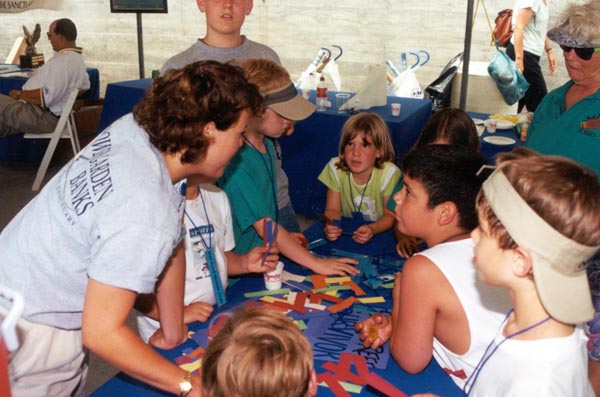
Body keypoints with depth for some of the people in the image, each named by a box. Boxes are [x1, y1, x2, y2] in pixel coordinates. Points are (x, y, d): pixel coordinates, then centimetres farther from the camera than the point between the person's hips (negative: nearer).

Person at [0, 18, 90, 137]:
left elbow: (47, 96, -28)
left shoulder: (63, 61, -21)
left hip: (43, 117, -10)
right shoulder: (77, 58, 12)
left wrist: (19, 94, -14)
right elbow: (85, 86, 27)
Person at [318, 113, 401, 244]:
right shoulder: (335, 168, -10)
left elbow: (391, 215, -11)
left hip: (379, 233, 0)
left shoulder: (389, 173, -18)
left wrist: (372, 229, -31)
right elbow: (333, 209, -7)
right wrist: (331, 226, -29)